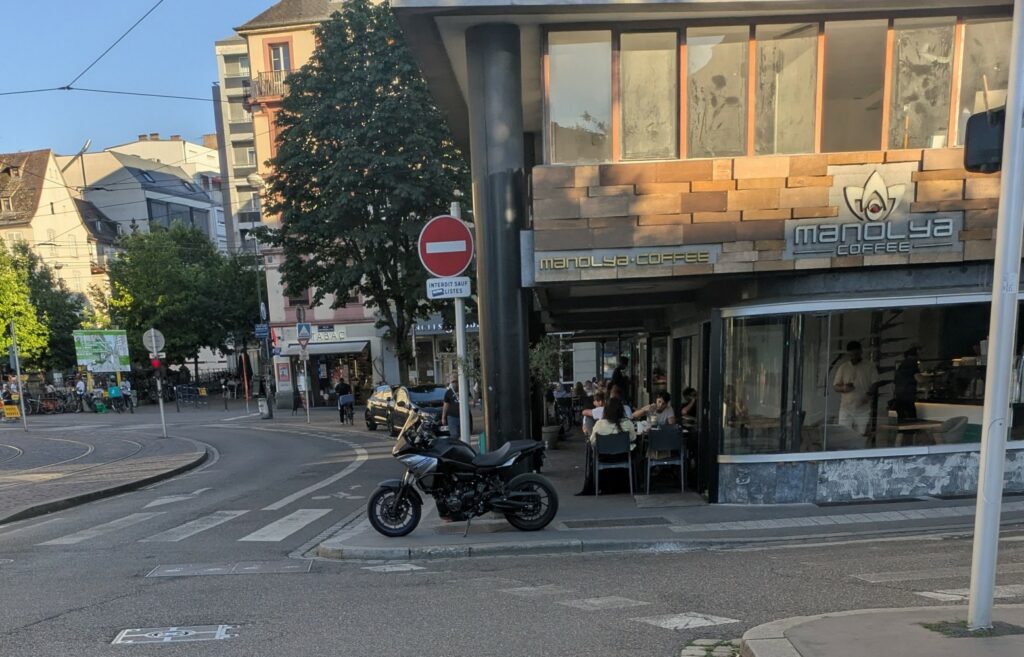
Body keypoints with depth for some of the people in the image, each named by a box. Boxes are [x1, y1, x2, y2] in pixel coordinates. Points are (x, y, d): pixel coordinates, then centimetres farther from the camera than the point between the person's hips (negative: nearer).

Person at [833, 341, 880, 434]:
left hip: (863, 409, -1)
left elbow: (875, 383, 1)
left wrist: (868, 394, -18)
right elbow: (835, 387, 8)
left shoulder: (870, 366, 5)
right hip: (846, 409, 1)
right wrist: (843, 388, -15)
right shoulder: (842, 368, 8)